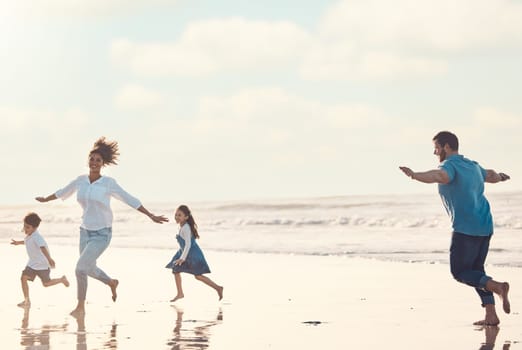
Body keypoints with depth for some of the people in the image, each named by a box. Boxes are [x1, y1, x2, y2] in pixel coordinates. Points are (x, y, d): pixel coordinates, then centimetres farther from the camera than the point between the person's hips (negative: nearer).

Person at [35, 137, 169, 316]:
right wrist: (45, 199, 33)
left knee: (81, 267, -15)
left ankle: (80, 306, 2)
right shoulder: (80, 180, 0)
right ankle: (111, 282, 49)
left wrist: (151, 216, -9)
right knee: (89, 268, 19)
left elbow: (130, 200, -8)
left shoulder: (109, 183, -13)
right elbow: (63, 192, 19)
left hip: (102, 234, -6)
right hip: (85, 232, 6)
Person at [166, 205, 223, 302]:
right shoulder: (182, 226, 7)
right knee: (176, 270, 9)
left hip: (193, 254, -10)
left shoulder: (185, 228, -23)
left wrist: (182, 258, -27)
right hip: (186, 253, 10)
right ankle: (180, 294, 14)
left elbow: (188, 244, -27)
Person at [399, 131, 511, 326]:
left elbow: (439, 176, -34)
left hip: (466, 229, -9)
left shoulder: (450, 166, -9)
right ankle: (491, 316, 9)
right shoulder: (472, 166, 18)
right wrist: (500, 176, 63)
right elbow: (491, 176, 38)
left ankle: (497, 287, -18)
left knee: (459, 272, 0)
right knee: (476, 270, 16)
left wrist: (414, 175, -51)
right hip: (485, 226, 9)